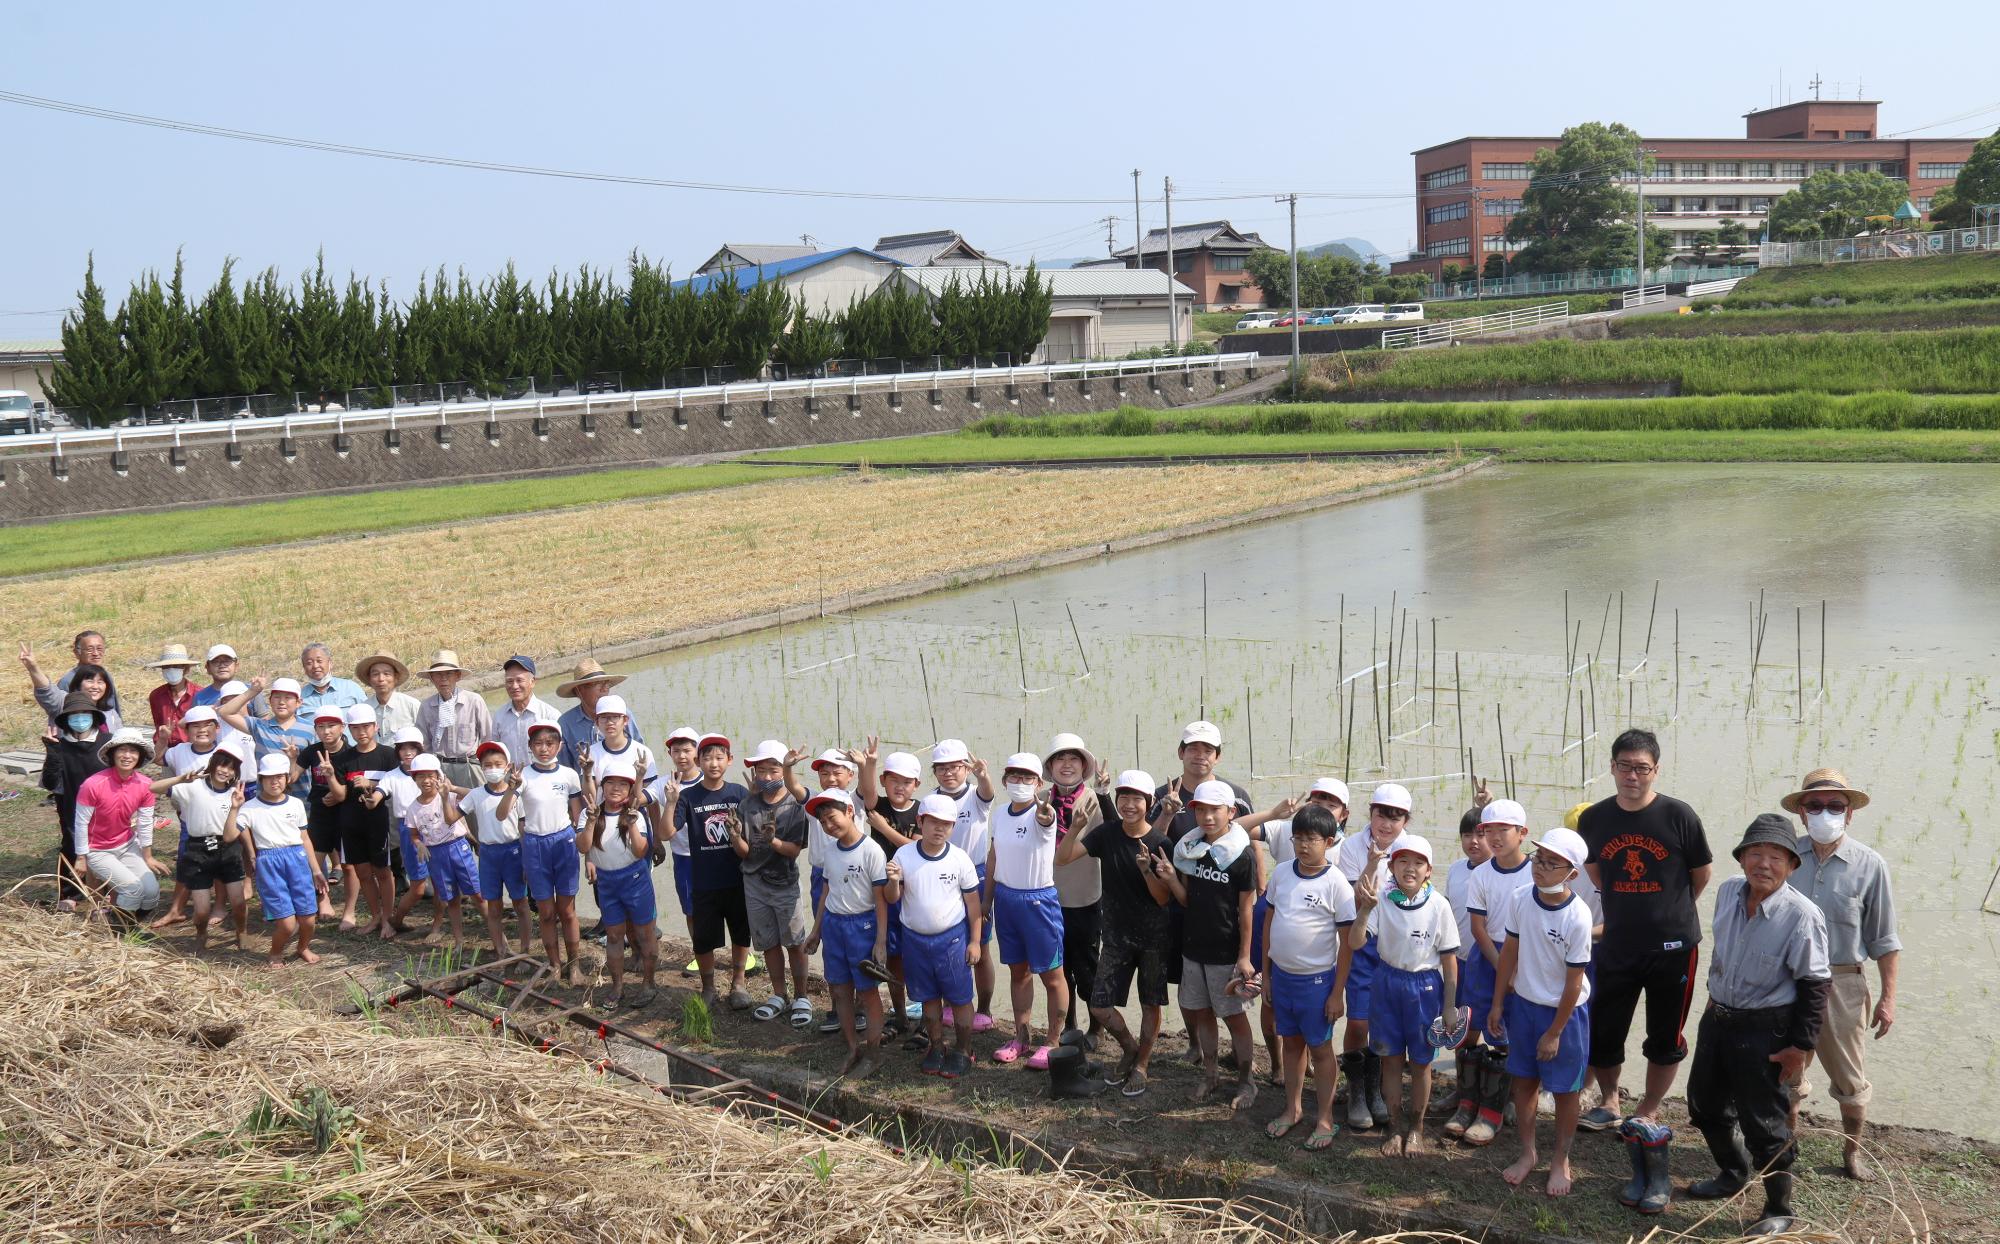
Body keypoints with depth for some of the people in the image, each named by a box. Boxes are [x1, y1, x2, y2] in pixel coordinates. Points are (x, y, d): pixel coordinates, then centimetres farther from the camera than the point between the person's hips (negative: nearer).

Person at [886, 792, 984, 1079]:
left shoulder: (960, 858, -10)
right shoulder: (903, 855, -6)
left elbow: (972, 901, -3)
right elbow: (892, 898, -1)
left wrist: (974, 941, -3)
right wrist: (893, 881, -23)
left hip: (952, 938, -2)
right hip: (915, 938, 2)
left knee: (959, 999, 5)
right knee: (929, 998, 15)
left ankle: (963, 1053, 20)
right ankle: (937, 1048, 30)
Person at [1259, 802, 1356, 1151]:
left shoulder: (1336, 883, -14)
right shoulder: (1281, 873, 0)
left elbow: (1347, 941, -11)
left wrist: (1337, 992, -11)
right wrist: (1265, 974, 10)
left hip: (1316, 979, -5)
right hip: (1281, 974, 5)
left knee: (1320, 1048, 6)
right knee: (1291, 1042, 17)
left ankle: (1325, 1120, 18)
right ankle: (1293, 1109, 32)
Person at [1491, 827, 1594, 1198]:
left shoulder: (1577, 917, -23)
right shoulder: (1519, 899, -10)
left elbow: (1574, 982, -16)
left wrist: (1554, 1033, -11)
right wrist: (1497, 1003, 7)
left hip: (1564, 1011, -4)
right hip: (1523, 1002, 4)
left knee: (1565, 1090, 9)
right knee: (1524, 1081, 14)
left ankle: (1560, 1160, 27)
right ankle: (1527, 1153, 31)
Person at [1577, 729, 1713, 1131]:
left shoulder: (1678, 816, -12)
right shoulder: (1594, 819, -3)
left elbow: (1700, 875, 3)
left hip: (1673, 947, -2)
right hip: (1617, 945, 2)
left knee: (1664, 1038, 10)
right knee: (1601, 1031, 8)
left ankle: (1648, 1112, 27)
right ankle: (1609, 1103, 30)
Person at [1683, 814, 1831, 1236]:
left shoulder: (1802, 915, -21)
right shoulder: (1728, 892, -3)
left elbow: (1815, 984, -15)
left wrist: (1801, 1046, -14)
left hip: (1764, 1031, -7)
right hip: (1717, 1019, 7)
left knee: (1763, 1123, 3)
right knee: (1705, 1105, 21)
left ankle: (1779, 1211, 23)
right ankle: (1733, 1173, 46)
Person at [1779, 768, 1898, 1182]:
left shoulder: (1868, 865, -8)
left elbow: (1884, 941, -2)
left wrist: (1888, 998, -2)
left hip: (1841, 986, -2)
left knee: (1849, 1077, 10)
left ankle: (1852, 1149, 30)